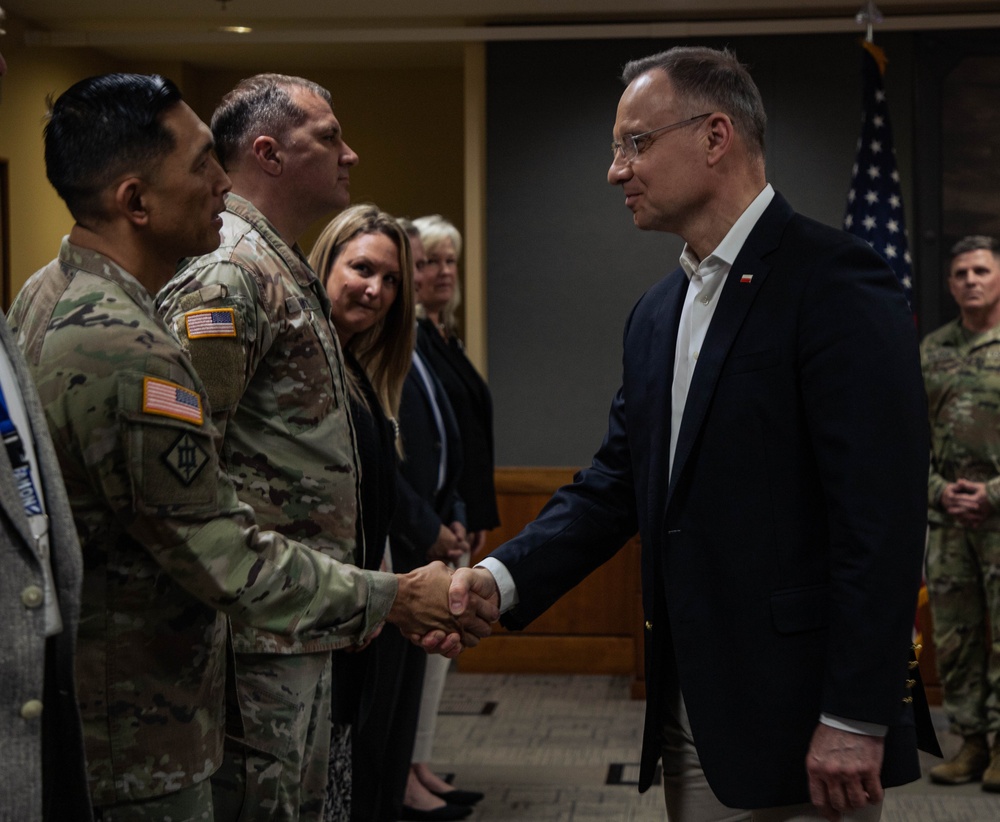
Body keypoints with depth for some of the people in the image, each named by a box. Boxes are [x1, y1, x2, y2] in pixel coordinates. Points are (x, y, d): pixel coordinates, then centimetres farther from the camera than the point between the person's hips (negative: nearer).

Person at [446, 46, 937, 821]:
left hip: (796, 722, -7)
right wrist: (504, 576, -4)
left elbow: (882, 514, -18)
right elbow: (617, 483, 12)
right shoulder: (657, 313, 14)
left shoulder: (835, 282, -13)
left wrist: (855, 720, -20)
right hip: (691, 713, 8)